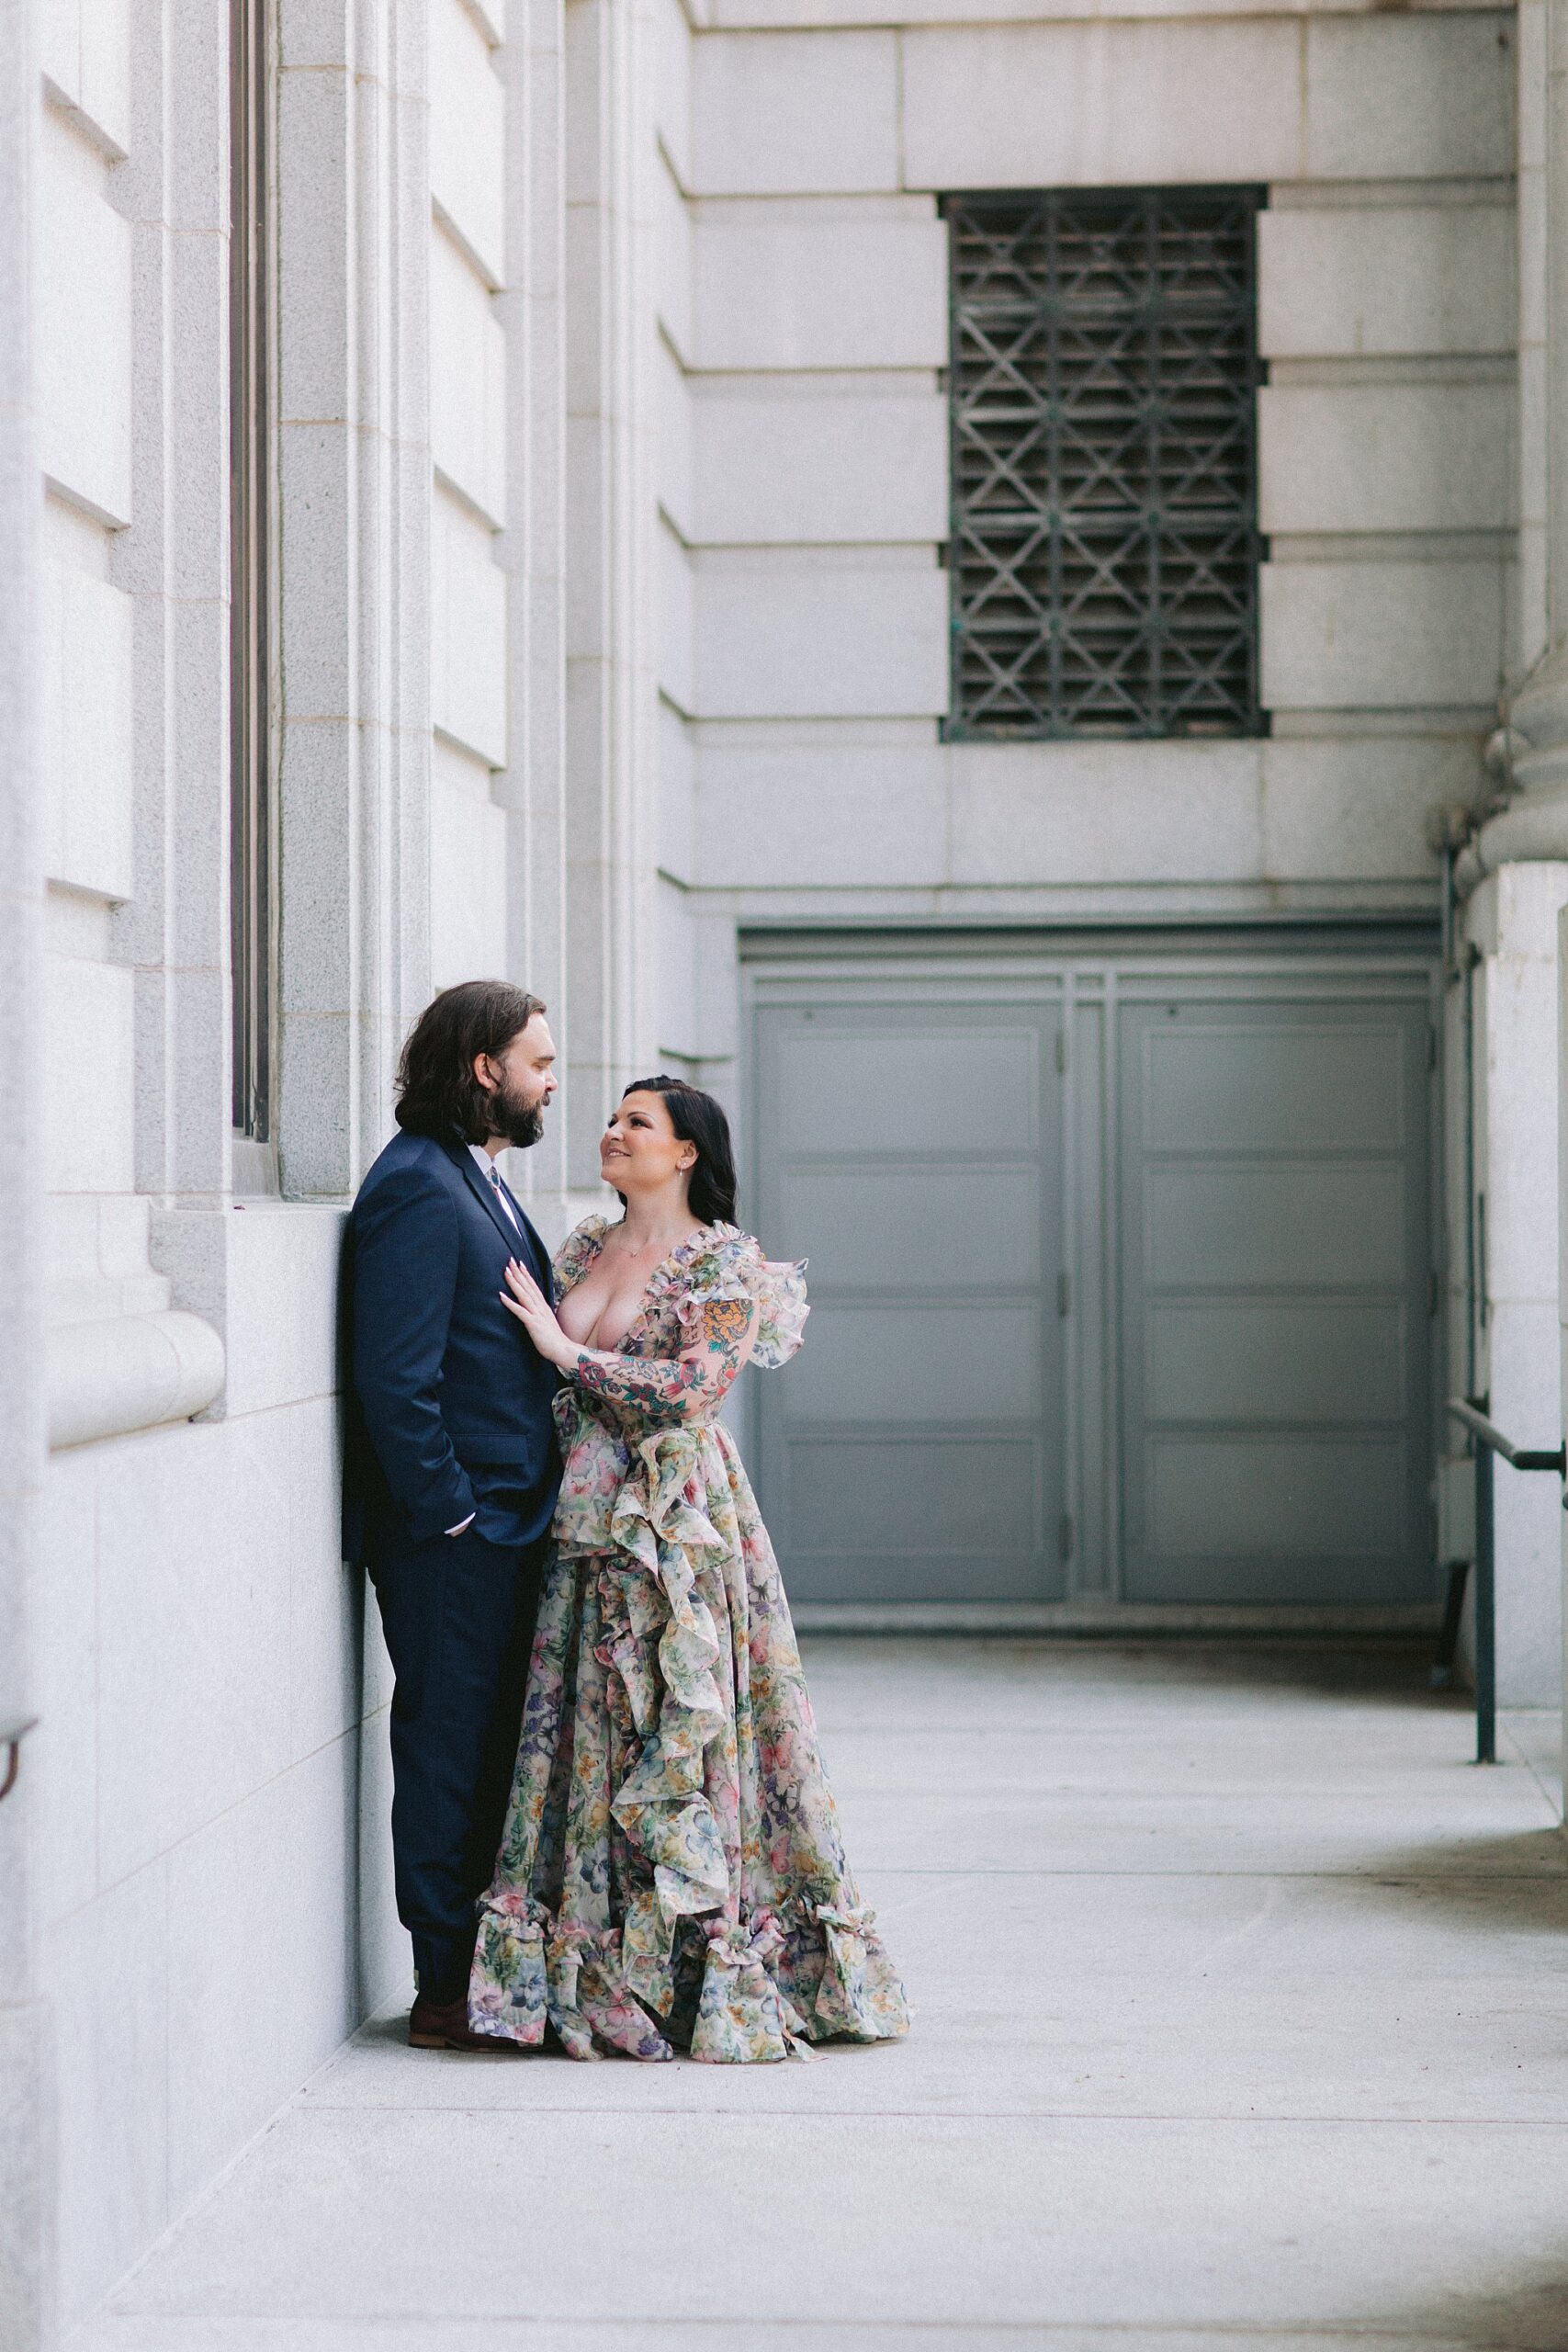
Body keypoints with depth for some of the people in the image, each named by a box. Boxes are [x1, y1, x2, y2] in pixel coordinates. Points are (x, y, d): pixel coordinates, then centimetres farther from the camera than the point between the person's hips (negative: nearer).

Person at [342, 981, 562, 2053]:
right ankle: (447, 1992, 5)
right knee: (449, 1752, -2)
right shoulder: (417, 1188, -15)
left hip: (507, 1523, 10)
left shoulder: (478, 1180, 16)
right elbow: (395, 1379, -20)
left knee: (493, 1752, 14)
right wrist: (450, 1515, -17)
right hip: (452, 1533, -10)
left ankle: (489, 1973, 22)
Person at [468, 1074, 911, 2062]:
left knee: (677, 1744, -6)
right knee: (580, 1737, 4)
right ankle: (593, 1971, 12)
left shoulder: (727, 1261, -5)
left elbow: (691, 1387, -16)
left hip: (675, 1526, -6)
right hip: (582, 1525, 6)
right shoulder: (587, 1246, 15)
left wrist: (564, 1346, -14)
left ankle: (711, 1976, 2)